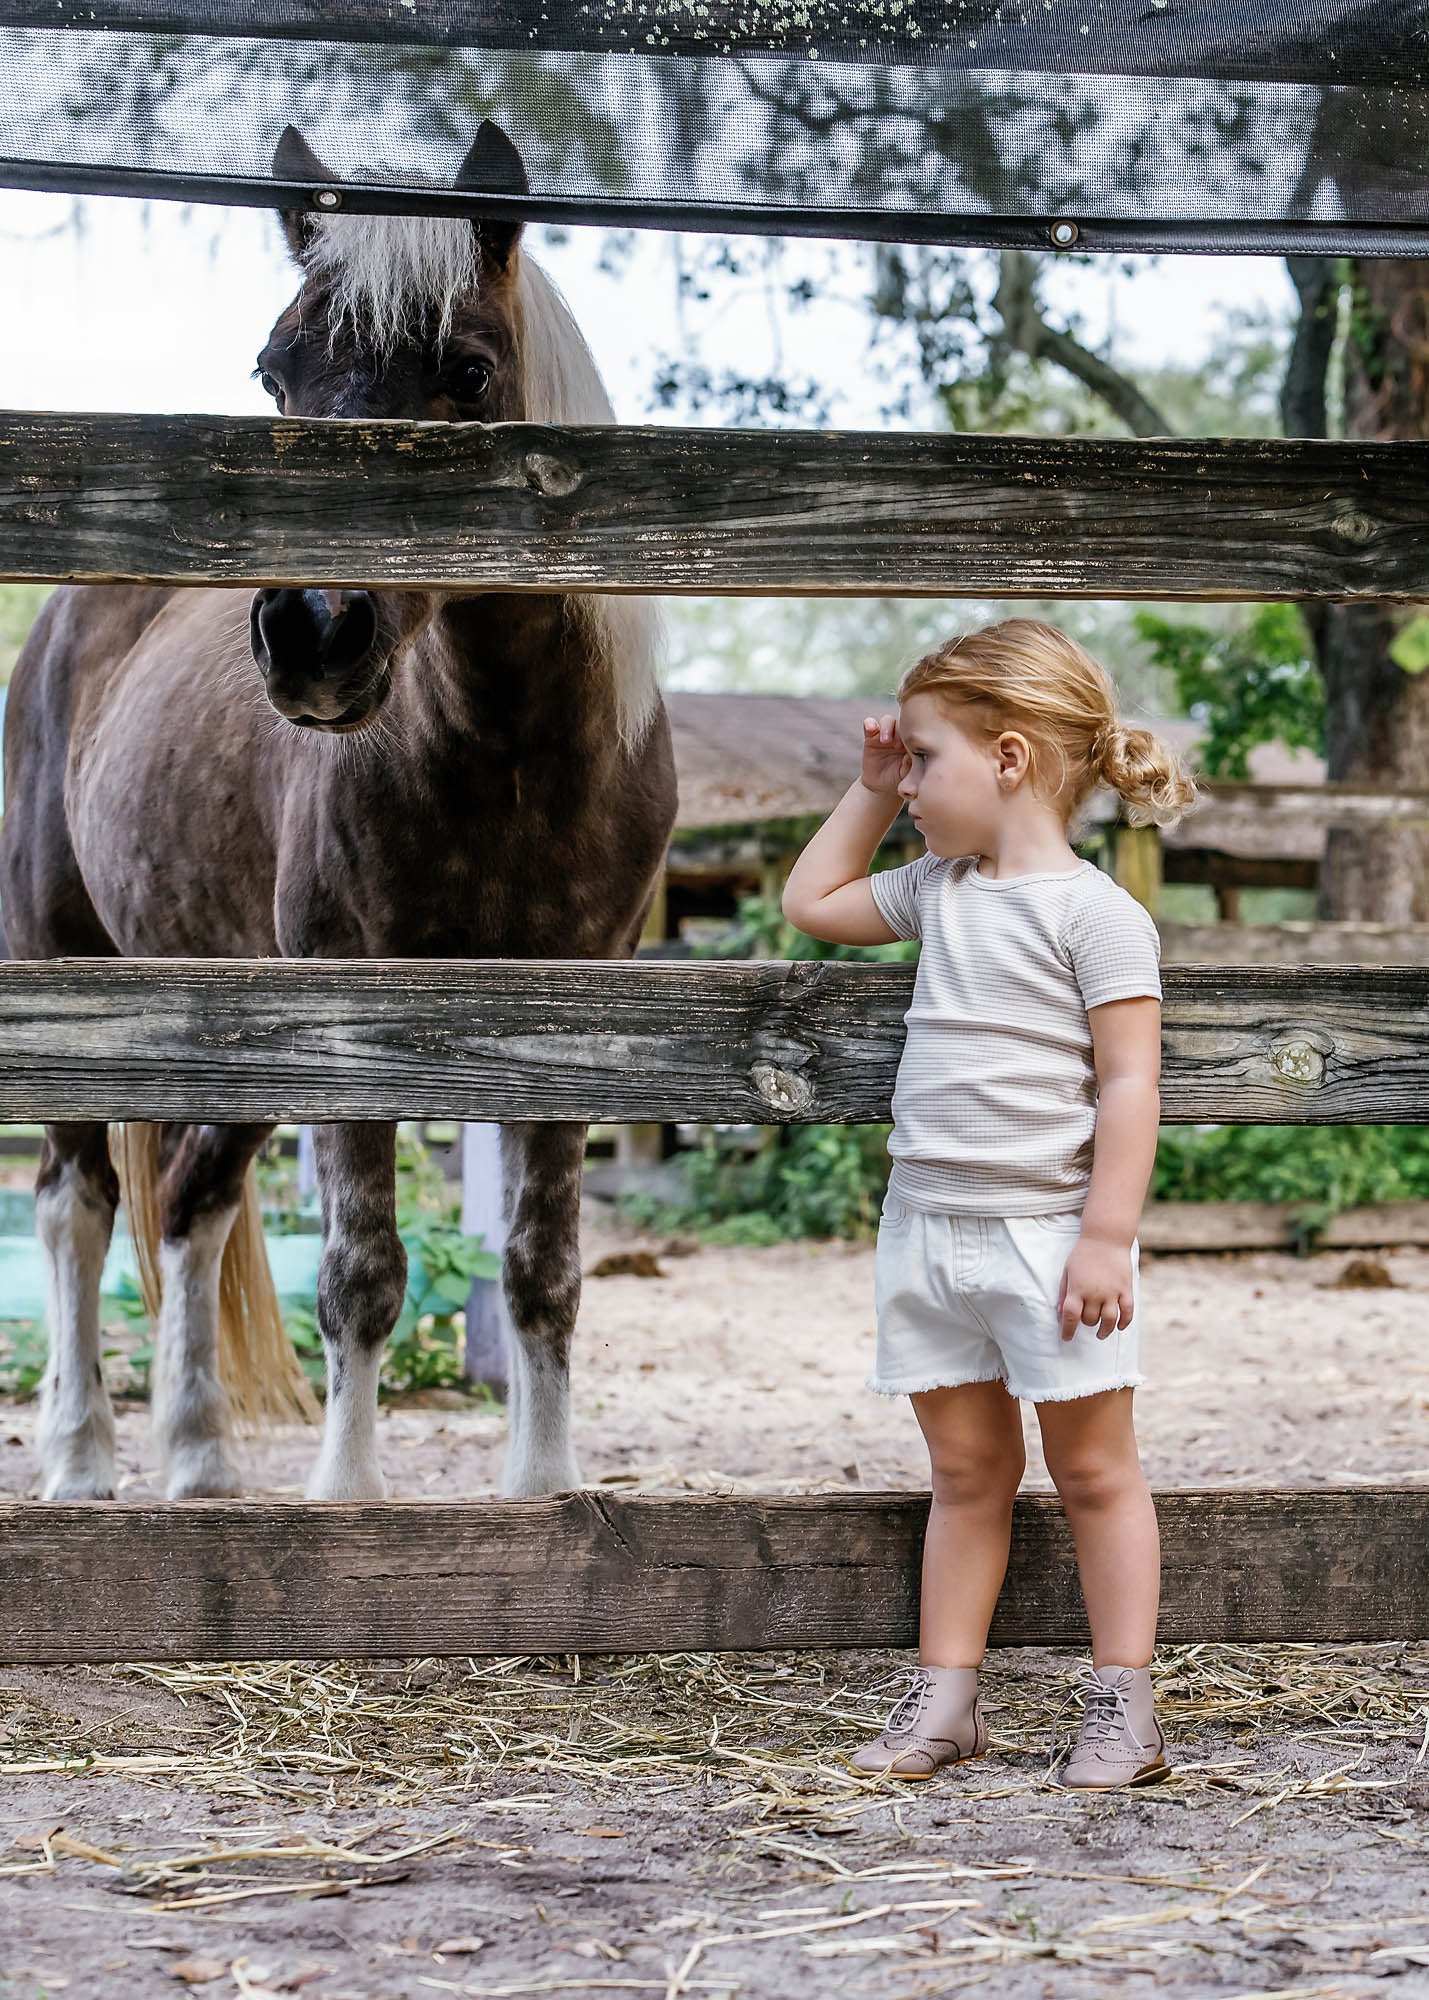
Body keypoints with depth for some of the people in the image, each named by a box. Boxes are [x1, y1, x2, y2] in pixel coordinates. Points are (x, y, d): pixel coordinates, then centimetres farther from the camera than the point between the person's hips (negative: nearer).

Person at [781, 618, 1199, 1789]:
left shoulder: (1093, 911, -11)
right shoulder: (938, 892, 11)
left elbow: (1130, 1086, -14)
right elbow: (812, 903, 26)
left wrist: (1106, 1239, -19)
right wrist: (868, 795, 18)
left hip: (1047, 1235, -7)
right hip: (929, 1230, 7)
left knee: (1093, 1469, 4)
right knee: (966, 1473, 13)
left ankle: (1124, 1705, 11)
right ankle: (944, 1700, 17)